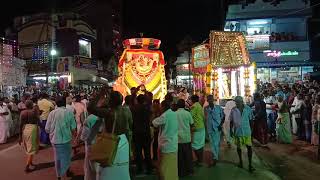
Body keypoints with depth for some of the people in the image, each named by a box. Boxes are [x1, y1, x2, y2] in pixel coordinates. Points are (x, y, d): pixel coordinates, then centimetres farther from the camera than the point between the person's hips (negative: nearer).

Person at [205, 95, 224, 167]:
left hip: (217, 128, -1)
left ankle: (215, 158, 17)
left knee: (217, 143, 4)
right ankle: (215, 157, 13)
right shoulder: (206, 109, -1)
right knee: (212, 143, 3)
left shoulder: (219, 107, -3)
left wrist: (221, 124, -5)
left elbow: (223, 117, 5)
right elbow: (205, 118, 6)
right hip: (210, 128, 1)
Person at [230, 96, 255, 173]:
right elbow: (231, 121, 2)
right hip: (237, 132, 1)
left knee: (249, 147, -3)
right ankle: (240, 161, 34)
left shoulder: (248, 109, -7)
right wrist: (231, 131, 1)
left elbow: (251, 120, 2)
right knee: (239, 147, 14)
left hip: (247, 131, -1)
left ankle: (250, 164, 8)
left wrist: (251, 130, 2)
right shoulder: (233, 110, -6)